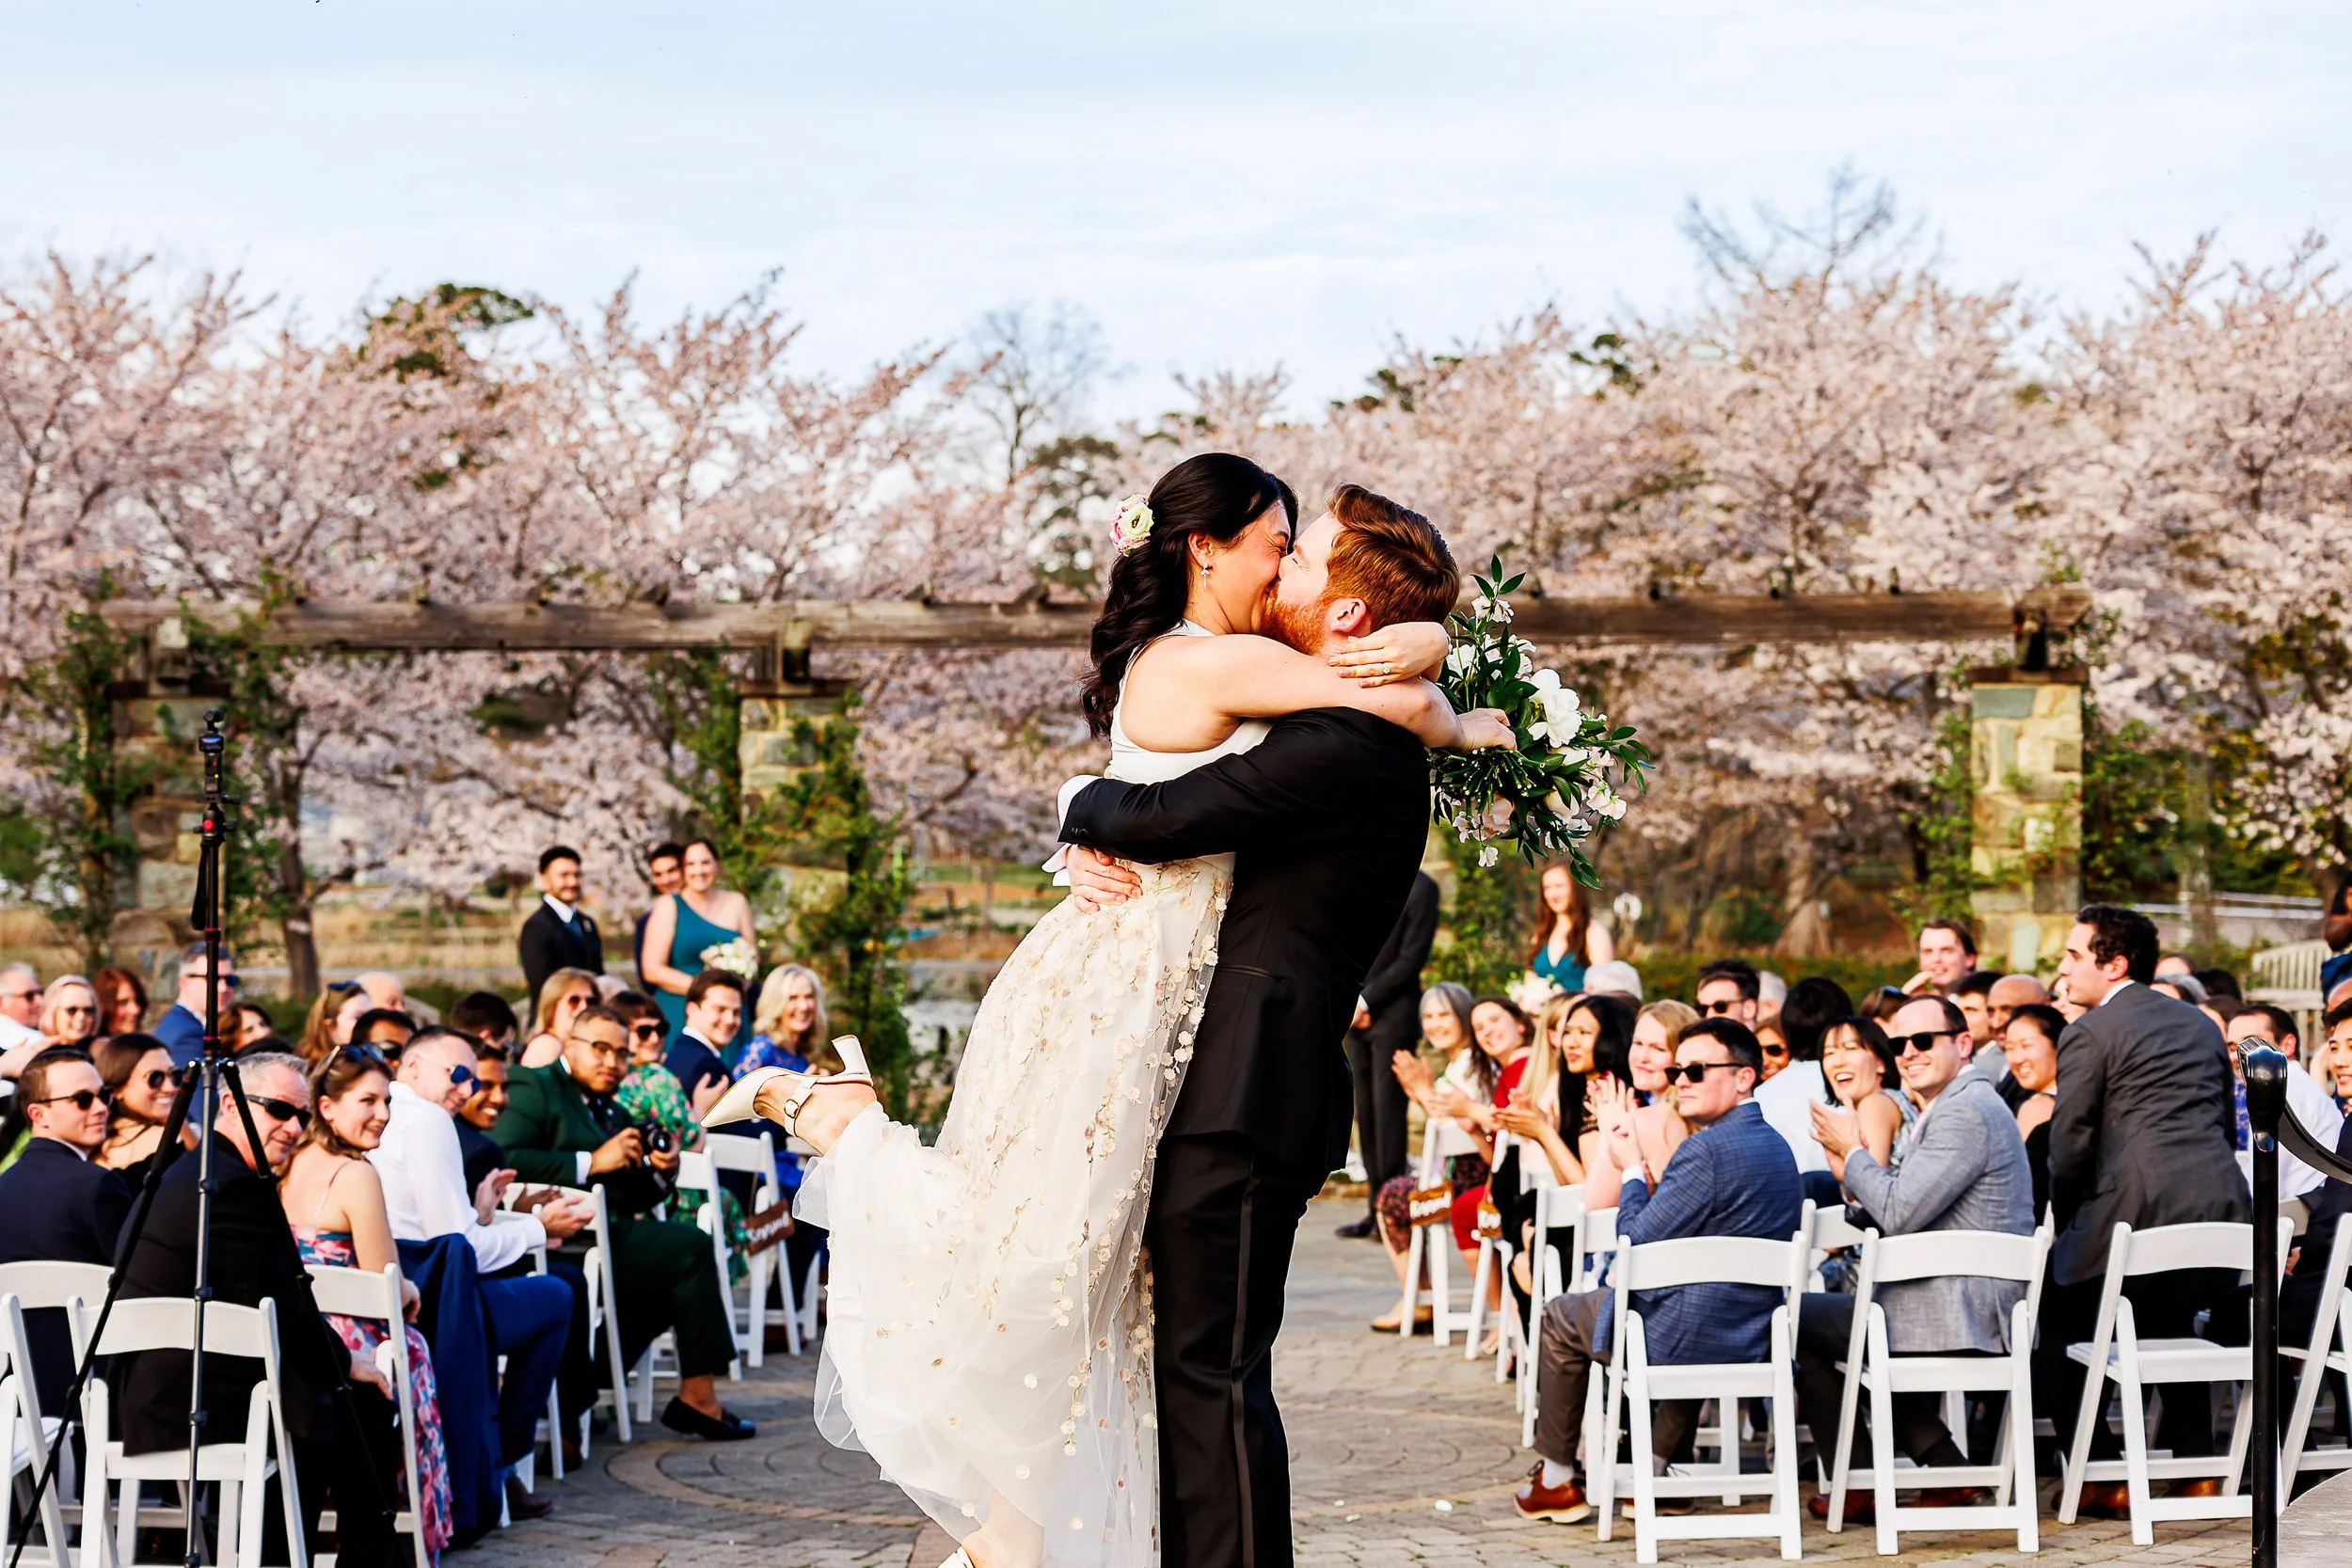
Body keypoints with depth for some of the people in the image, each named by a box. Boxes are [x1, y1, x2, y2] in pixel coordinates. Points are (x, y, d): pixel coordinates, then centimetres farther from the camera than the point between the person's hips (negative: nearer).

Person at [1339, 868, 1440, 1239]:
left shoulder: (1420, 888, -6)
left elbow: (1411, 959, -10)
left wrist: (1366, 1001, -12)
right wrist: (1349, 999, -1)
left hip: (1392, 1016, -6)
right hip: (1356, 1014, 6)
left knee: (1388, 1110, -8)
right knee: (1366, 1112, 5)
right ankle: (1375, 1208, 7)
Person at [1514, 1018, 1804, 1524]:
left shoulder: (1707, 1149, -24)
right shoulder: (1775, 1145, 7)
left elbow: (1635, 1244, -18)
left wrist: (1633, 1173, -3)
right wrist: (1651, 1185, 8)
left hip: (1687, 1338, -8)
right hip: (1754, 1339, 9)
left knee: (1561, 1319, 18)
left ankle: (1556, 1481, 28)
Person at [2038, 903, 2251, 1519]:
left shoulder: (2089, 1034, -3)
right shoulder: (2201, 1025, 18)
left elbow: (2070, 1146, -5)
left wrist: (2065, 1224, 9)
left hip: (2140, 1211, -7)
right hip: (2224, 1212, 7)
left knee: (2054, 1326, 9)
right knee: (2170, 1321, 27)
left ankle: (2101, 1480, 3)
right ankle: (2197, 1470, 21)